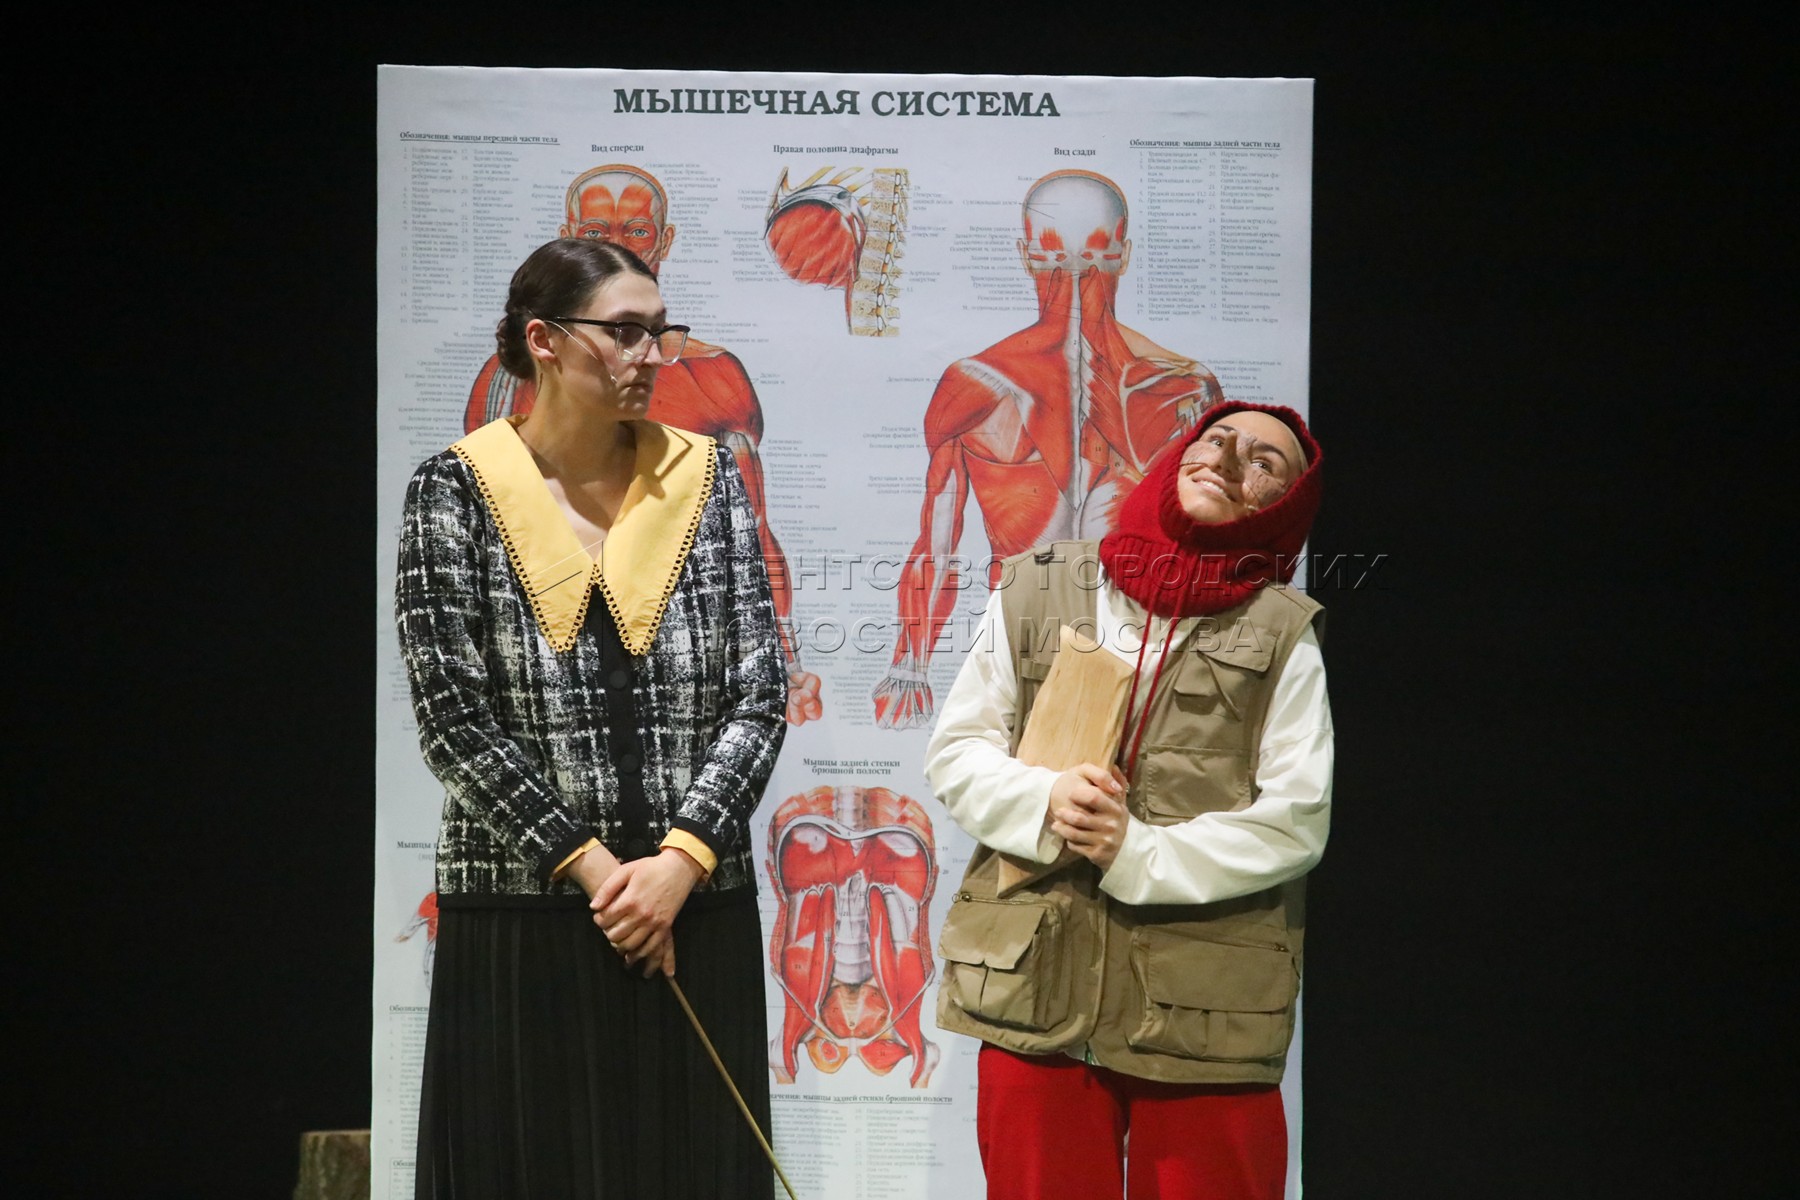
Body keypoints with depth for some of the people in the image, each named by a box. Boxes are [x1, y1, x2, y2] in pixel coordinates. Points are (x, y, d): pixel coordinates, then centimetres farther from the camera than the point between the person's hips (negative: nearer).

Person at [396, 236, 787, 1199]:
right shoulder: (457, 492, -2)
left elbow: (759, 694, 0)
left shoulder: (704, 479, 6)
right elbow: (454, 720, -7)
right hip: (522, 921, -2)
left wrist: (682, 860, -11)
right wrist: (589, 866, -11)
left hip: (697, 913, 2)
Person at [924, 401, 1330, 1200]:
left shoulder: (1282, 636, 3)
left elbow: (1295, 822, -4)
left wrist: (1137, 855, -14)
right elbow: (955, 751, 9)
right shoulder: (1036, 593, 10)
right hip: (1034, 992, 2)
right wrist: (1046, 804, -11)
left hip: (1205, 1014, -1)